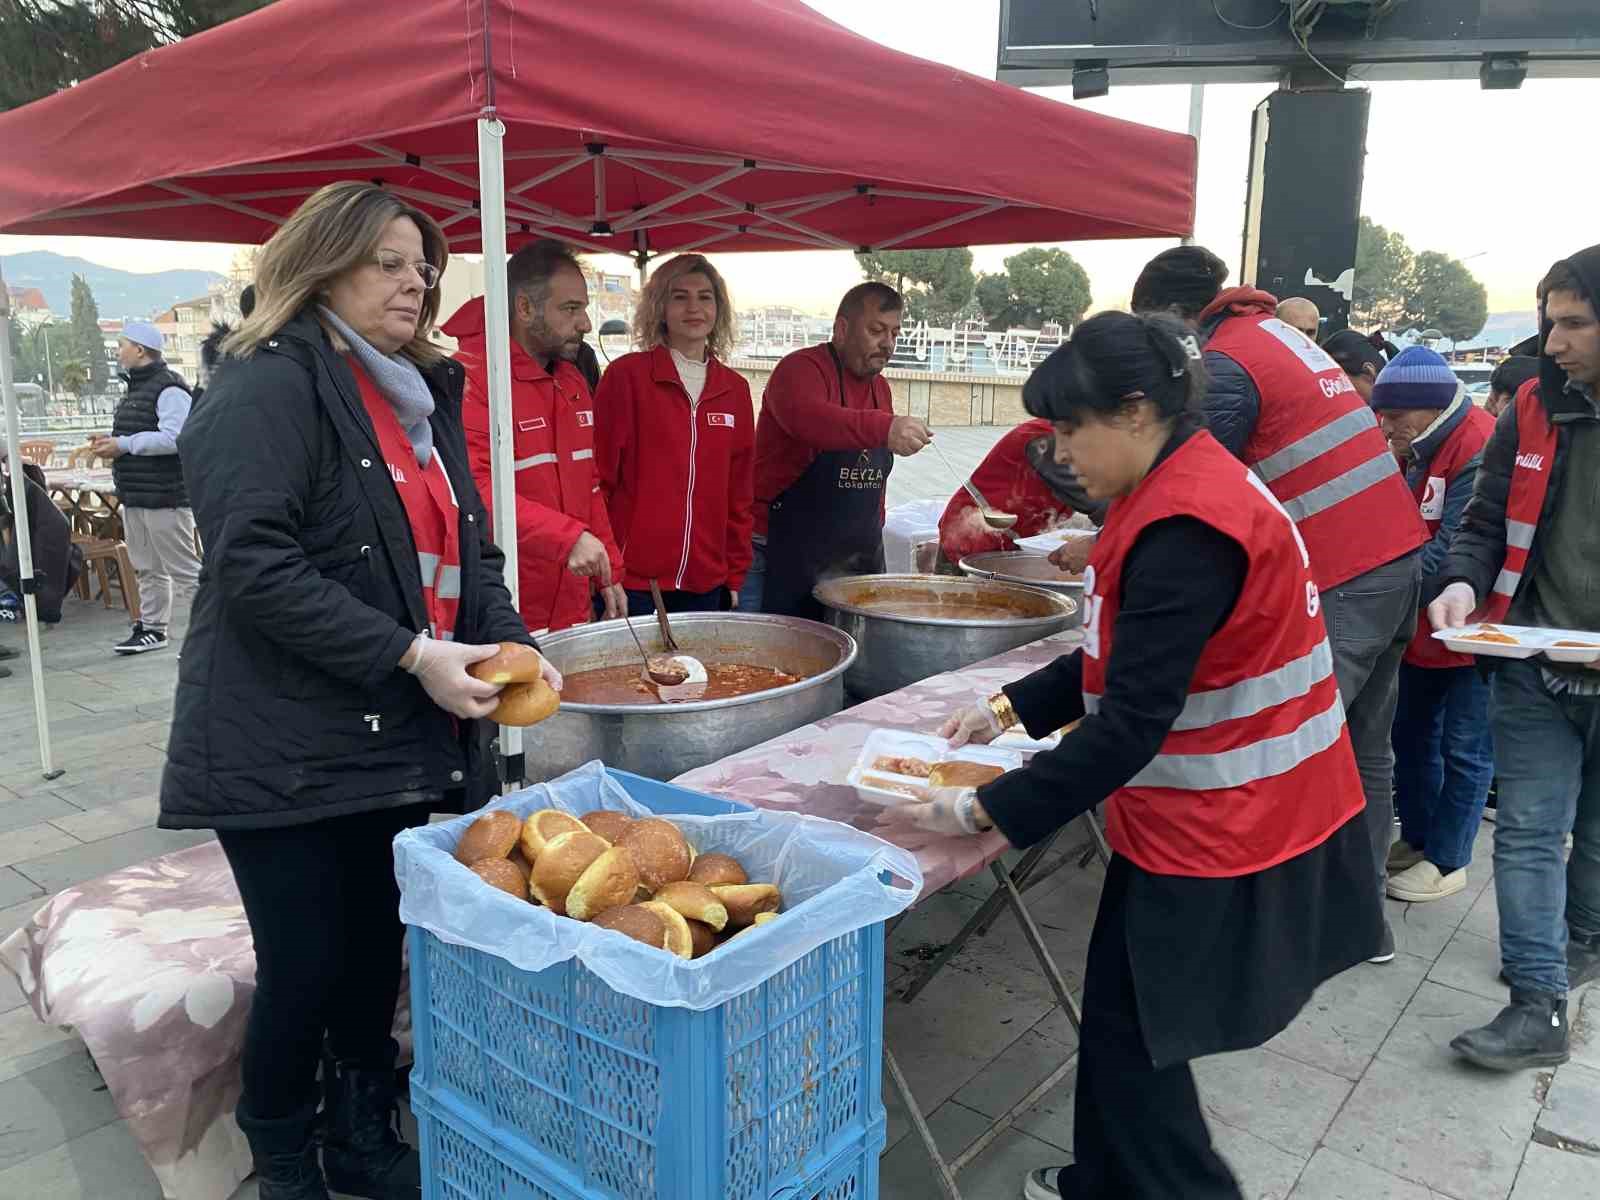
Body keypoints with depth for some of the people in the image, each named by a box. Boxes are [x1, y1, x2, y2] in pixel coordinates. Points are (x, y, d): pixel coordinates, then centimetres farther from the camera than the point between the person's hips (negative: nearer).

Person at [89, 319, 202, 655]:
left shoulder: (169, 389, -15)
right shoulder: (136, 388, 19)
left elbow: (173, 438, -26)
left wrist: (124, 445, -20)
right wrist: (112, 443, 10)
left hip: (165, 497, -10)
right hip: (134, 497, 10)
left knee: (184, 569, -6)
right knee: (147, 569, 17)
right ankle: (151, 628, 27)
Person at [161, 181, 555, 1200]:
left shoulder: (422, 393, 16)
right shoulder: (269, 386, -10)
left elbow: (464, 551, 16)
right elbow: (253, 564, -21)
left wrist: (511, 643, -2)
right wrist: (410, 656, -23)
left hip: (402, 739, 7)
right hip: (290, 751, -7)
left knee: (378, 958, 15)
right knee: (307, 971, 3)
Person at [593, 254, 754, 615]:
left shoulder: (735, 389, 9)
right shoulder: (626, 375, -4)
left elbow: (740, 492, 13)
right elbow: (600, 476, -4)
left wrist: (736, 575, 10)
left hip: (706, 585, 4)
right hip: (633, 584, -4)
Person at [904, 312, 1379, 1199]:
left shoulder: (1186, 527, -26)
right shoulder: (1192, 484, 7)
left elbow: (1131, 725, -27)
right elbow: (1123, 655, 14)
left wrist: (984, 812, -22)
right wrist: (1011, 708, 9)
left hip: (1215, 831, -9)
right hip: (1231, 815, 9)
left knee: (1129, 1033, 5)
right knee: (1122, 1017, 20)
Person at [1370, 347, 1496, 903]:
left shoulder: (1481, 448, -22)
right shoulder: (1415, 450, 7)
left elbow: (1454, 551, -27)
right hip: (1423, 624, 9)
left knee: (1463, 747, 4)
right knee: (1410, 733, 17)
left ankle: (1447, 860, 17)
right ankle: (1417, 837, 33)